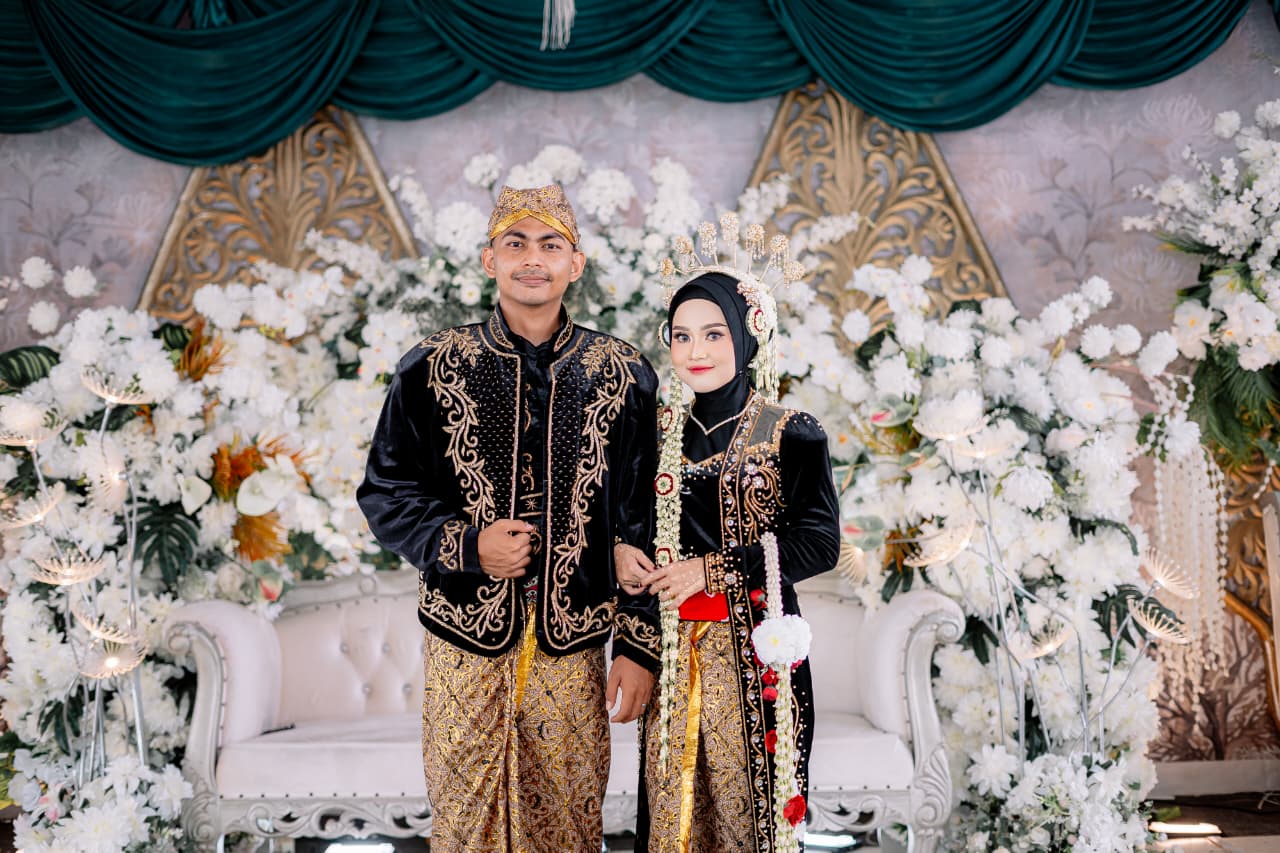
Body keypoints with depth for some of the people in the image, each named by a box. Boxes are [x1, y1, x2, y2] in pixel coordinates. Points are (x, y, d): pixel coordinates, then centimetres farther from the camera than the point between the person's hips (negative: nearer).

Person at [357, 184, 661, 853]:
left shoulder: (624, 376, 2)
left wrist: (639, 646, 0)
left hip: (573, 647, 0)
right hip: (464, 645, 0)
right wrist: (467, 545, -12)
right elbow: (384, 492, 5)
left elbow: (644, 522, 3)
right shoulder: (432, 368, 1)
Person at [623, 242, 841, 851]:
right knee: (672, 795, 8)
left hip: (754, 646, -3)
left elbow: (819, 542, -10)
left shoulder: (790, 435, -4)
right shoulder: (662, 432, 8)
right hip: (672, 646, 4)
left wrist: (712, 570, -13)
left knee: (747, 789, 4)